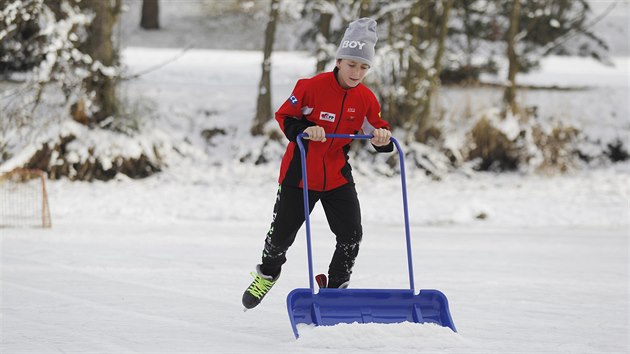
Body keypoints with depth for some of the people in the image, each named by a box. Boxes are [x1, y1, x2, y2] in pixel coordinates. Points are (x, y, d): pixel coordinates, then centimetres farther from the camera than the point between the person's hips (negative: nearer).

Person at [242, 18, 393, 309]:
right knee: (282, 233, 7)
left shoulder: (366, 99, -4)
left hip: (337, 176, 3)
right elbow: (284, 116, -9)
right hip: (300, 173, -3)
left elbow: (378, 130, 4)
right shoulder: (312, 87, -16)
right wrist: (304, 129, -28)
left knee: (351, 234, -8)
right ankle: (268, 273, 39)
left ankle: (337, 286, 11)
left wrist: (382, 137, -20)